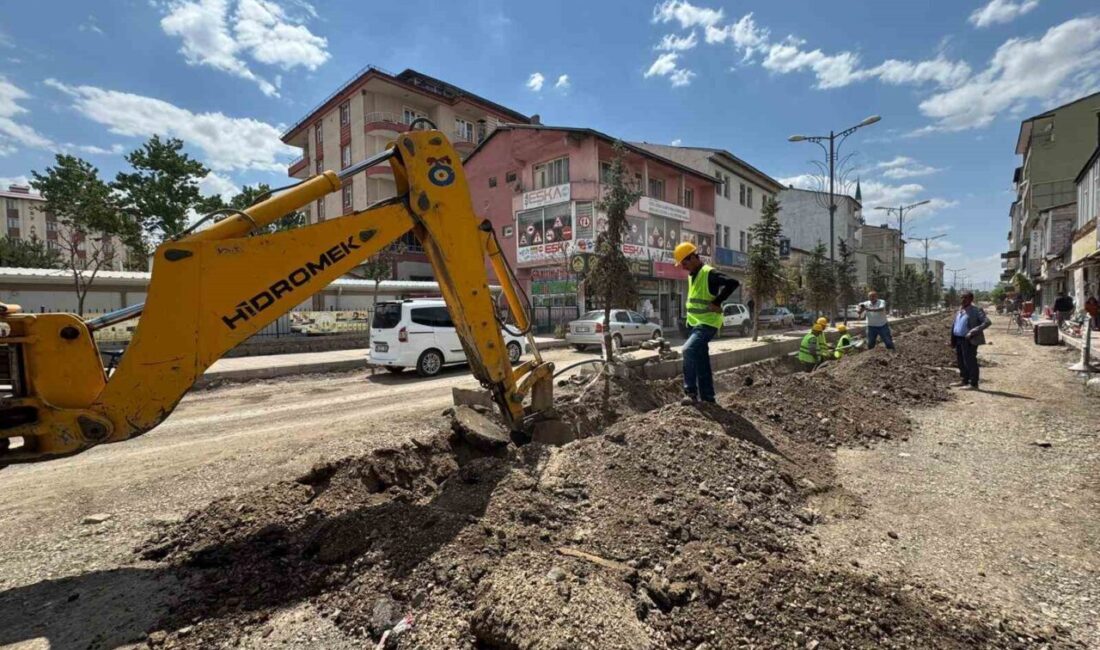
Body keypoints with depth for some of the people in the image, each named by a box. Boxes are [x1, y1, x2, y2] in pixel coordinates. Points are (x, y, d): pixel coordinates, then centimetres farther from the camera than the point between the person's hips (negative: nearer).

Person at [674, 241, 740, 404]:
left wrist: (716, 303, -25)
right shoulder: (691, 276, 12)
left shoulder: (709, 273, -15)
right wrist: (690, 319, 15)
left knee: (688, 350, -23)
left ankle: (691, 391, -11)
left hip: (707, 323, -9)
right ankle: (707, 397, 19)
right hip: (694, 323, 9)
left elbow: (733, 283, -28)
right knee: (701, 363, 10)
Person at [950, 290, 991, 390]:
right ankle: (964, 380, 25)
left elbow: (987, 322, -16)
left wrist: (973, 332, -23)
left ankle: (973, 384, 0)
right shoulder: (959, 310, 13)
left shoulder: (976, 310, -8)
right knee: (961, 361, 14)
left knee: (970, 361, -5)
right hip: (959, 339, 8)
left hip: (969, 340, -7)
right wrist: (953, 340, 14)